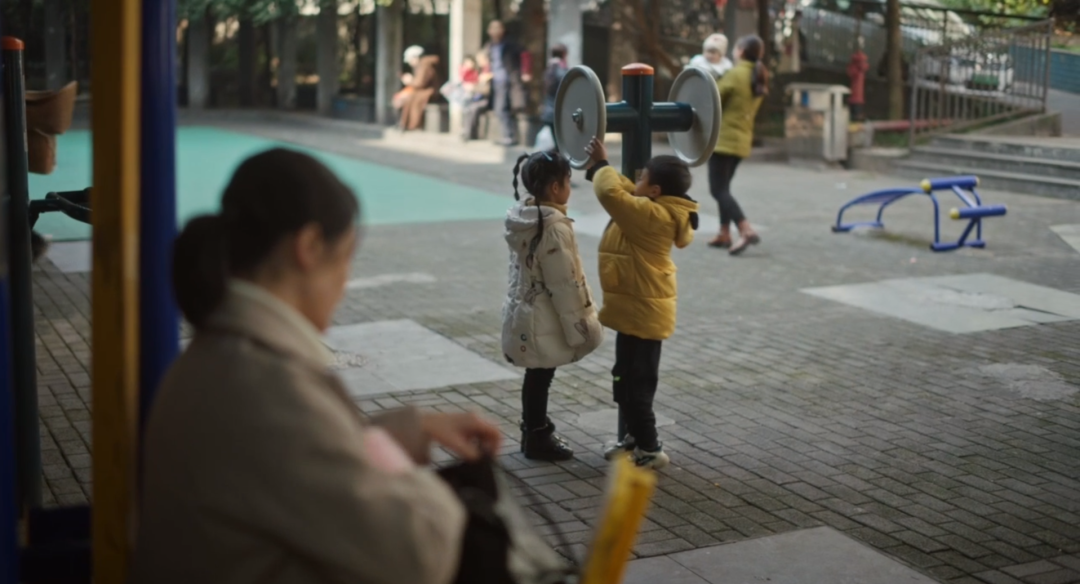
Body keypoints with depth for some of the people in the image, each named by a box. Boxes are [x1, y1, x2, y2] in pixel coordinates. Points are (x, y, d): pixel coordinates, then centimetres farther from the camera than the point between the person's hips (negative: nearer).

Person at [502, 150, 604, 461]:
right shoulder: (554, 227, -25)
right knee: (540, 378, 5)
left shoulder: (520, 217, 4)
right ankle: (537, 438, 18)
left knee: (536, 376, 19)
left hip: (523, 311, 9)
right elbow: (566, 284, -22)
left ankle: (534, 431, 32)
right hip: (544, 320, -9)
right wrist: (580, 326, -13)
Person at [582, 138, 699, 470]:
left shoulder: (651, 215, -23)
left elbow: (611, 193, -32)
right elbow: (622, 189, 20)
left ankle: (650, 450, 6)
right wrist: (597, 167, 11)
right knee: (629, 379, 19)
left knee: (633, 382, -2)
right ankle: (632, 439, 30)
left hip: (642, 311, -10)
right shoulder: (654, 212, 6)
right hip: (640, 308, 10)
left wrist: (601, 164, -15)